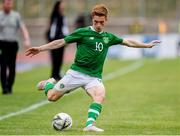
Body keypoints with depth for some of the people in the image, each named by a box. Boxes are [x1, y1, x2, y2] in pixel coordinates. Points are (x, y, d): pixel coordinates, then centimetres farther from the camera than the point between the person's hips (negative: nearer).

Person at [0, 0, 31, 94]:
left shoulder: (16, 16, 7)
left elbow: (23, 28, 1)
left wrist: (27, 40, -14)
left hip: (13, 44, 2)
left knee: (12, 67, 2)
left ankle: (9, 87, 12)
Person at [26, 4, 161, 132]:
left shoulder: (108, 37, 11)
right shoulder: (82, 33, -3)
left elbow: (128, 42, 22)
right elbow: (61, 42, -2)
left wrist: (147, 45, 22)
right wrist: (40, 49, -6)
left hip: (94, 77, 2)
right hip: (76, 72, -2)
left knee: (100, 95, -29)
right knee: (52, 96, -4)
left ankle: (90, 124, -33)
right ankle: (49, 83, 30)